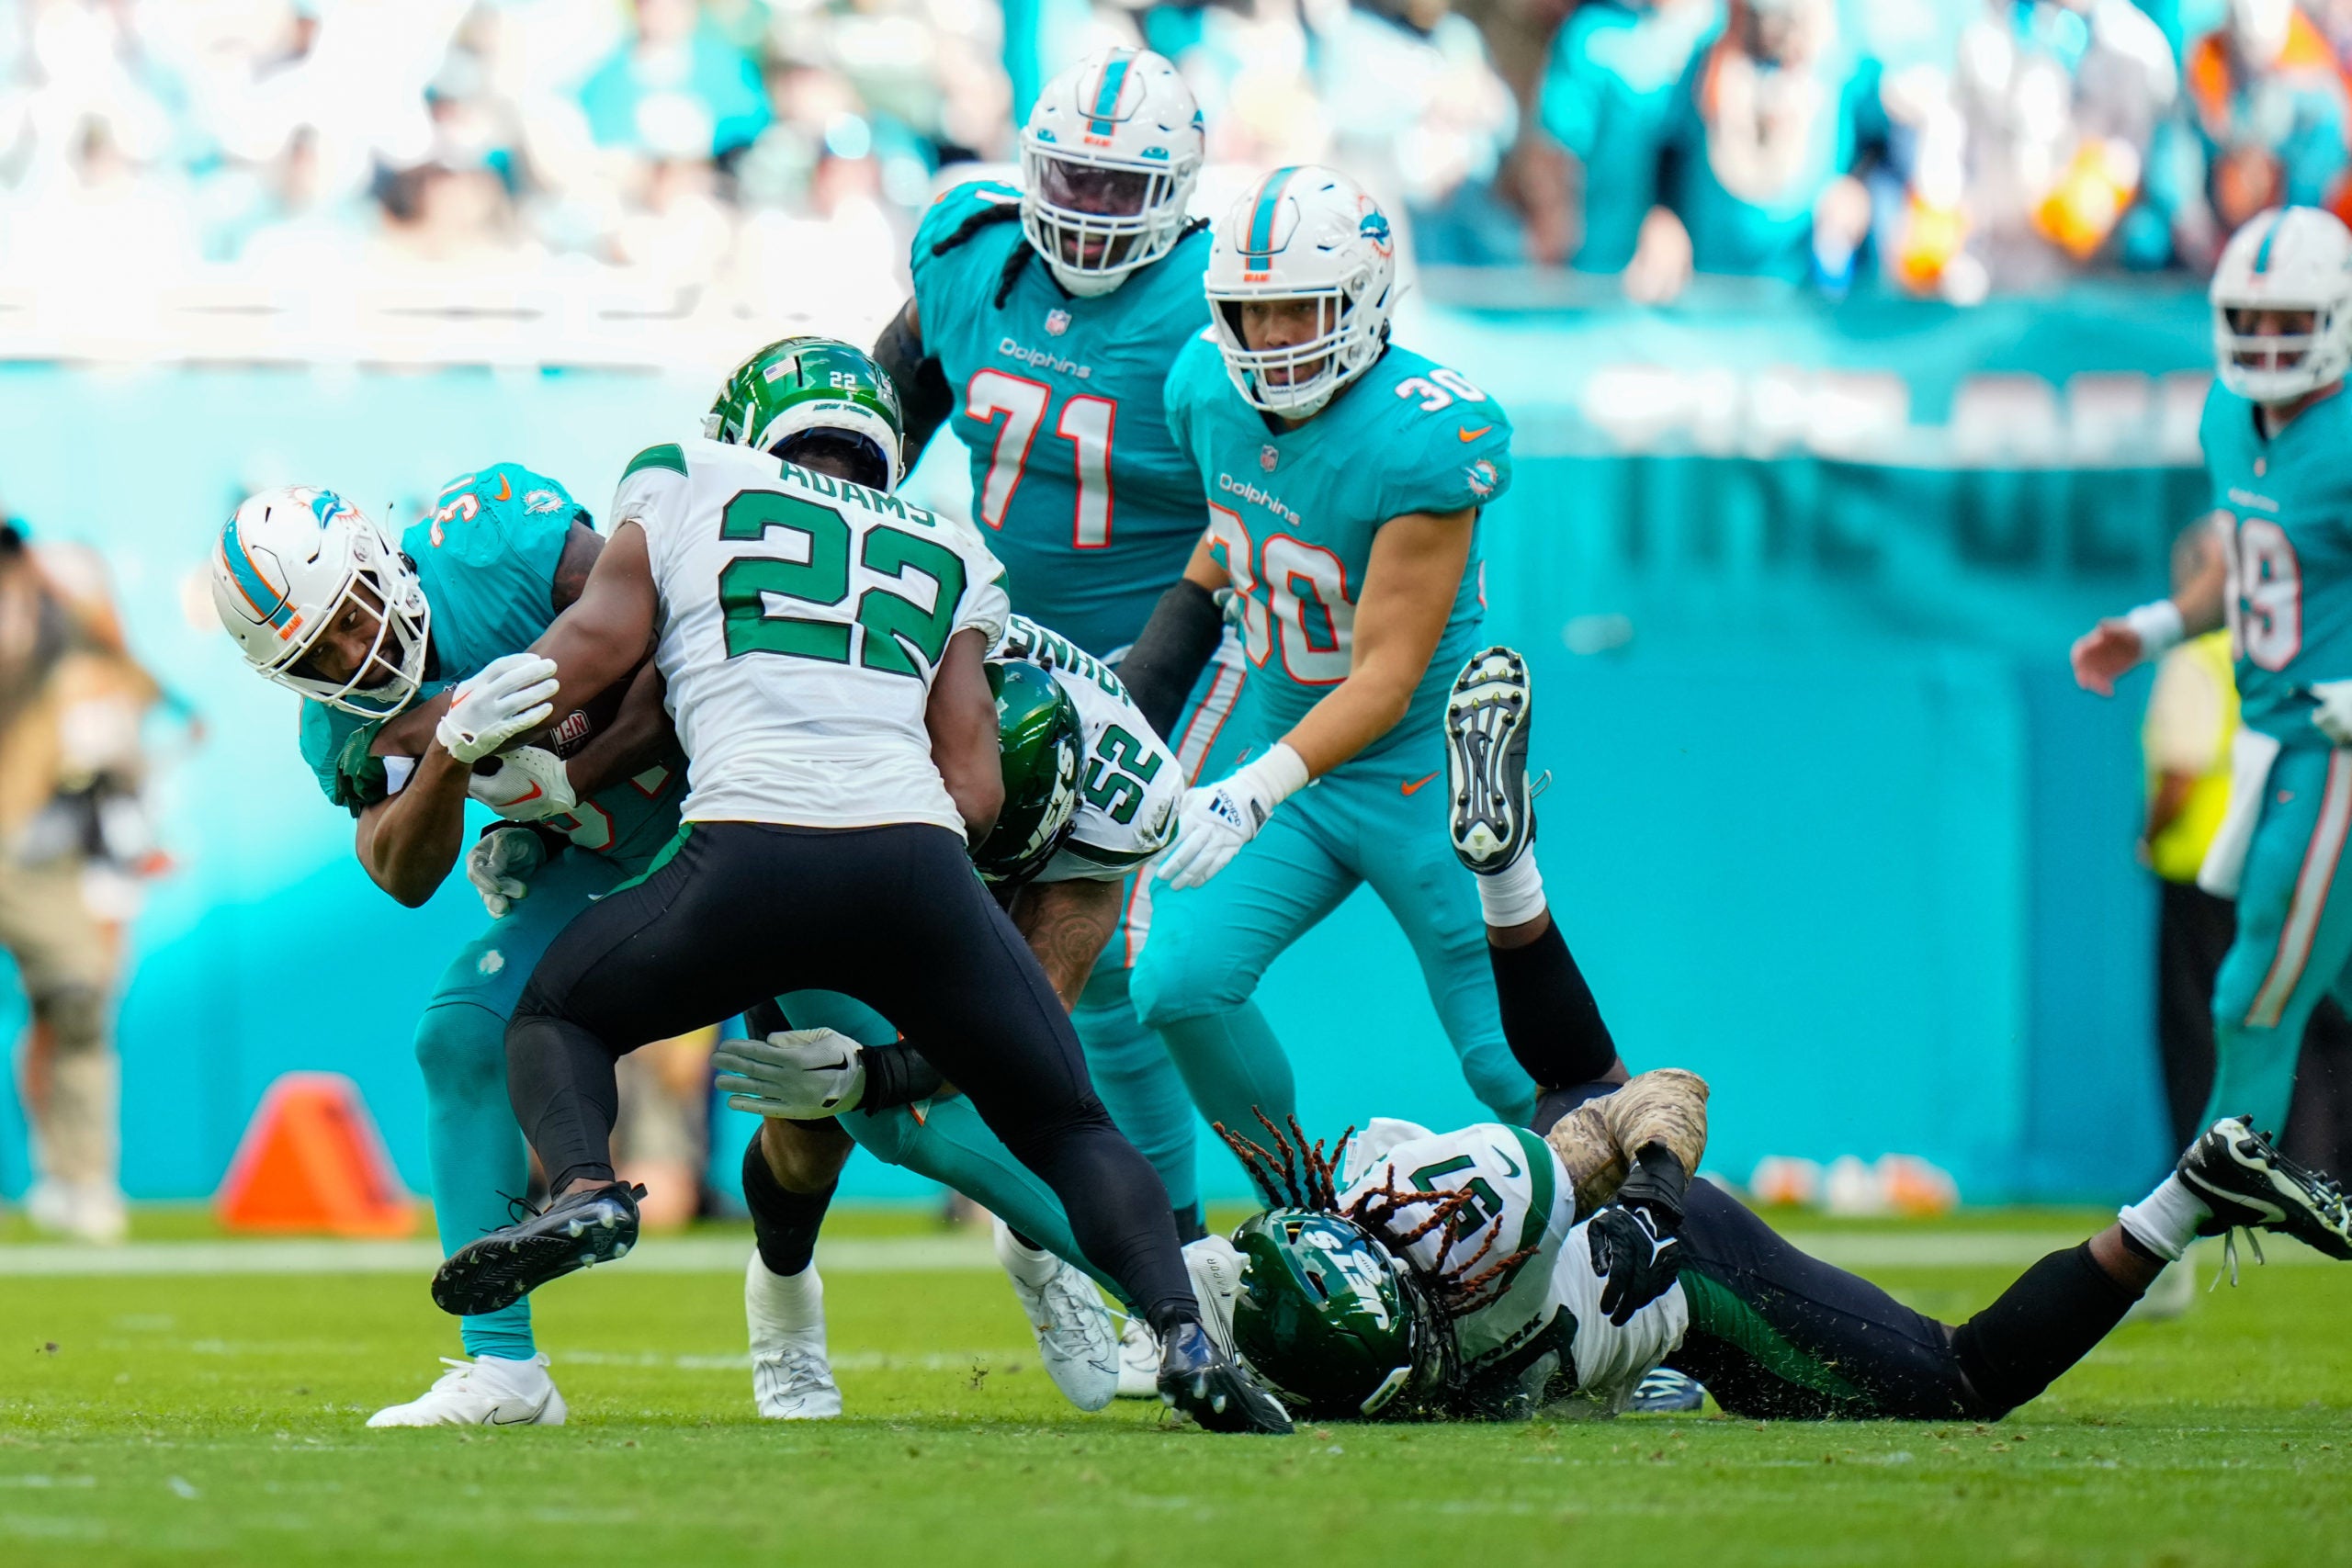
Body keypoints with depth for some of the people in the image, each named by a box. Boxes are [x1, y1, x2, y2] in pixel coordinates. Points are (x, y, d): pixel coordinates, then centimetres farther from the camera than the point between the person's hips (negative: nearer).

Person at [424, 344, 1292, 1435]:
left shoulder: (683, 481, 23)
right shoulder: (947, 557, 29)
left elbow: (603, 639, 11)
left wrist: (453, 731, 25)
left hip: (750, 851, -2)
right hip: (918, 853, 2)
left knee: (556, 1017, 24)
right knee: (1068, 1129, 17)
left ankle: (584, 1187, -9)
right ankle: (1181, 1329, -9)